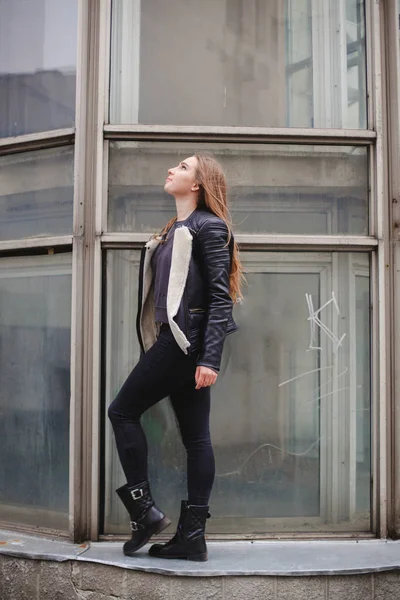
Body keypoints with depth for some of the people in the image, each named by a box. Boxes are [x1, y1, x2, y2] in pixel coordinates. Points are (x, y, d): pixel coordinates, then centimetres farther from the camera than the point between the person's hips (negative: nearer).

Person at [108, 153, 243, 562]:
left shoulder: (208, 226, -6)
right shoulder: (176, 229, 21)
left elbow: (221, 296, -13)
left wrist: (210, 358, -21)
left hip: (188, 339, -9)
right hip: (175, 341, 9)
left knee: (123, 411, -2)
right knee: (195, 436, 6)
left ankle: (144, 510, 3)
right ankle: (192, 536, 9)